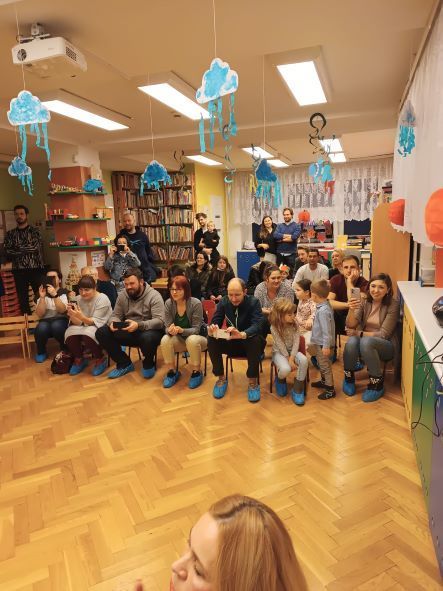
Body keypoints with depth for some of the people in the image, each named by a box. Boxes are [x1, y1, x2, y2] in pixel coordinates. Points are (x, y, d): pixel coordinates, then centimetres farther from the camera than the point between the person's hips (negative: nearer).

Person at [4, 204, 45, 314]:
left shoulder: (34, 231, 4)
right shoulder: (10, 234, 10)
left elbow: (35, 247, -12)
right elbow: (7, 252, -2)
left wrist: (16, 250, -7)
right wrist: (27, 249, -11)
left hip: (35, 269, -3)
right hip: (18, 271, 3)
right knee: (22, 298, 7)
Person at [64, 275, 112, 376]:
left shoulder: (103, 299, -16)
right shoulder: (79, 299, 0)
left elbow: (95, 322, -21)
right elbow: (78, 322, -5)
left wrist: (82, 317, -40)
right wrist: (72, 315, -28)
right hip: (85, 327, 5)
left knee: (88, 333, -35)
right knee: (70, 333, -25)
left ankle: (100, 359, -8)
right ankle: (79, 360, 3)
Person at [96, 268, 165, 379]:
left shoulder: (154, 296, -15)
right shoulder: (122, 295, 3)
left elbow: (160, 321, -23)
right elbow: (115, 315, 6)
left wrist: (139, 325, -39)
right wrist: (113, 323, -20)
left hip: (148, 330, -5)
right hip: (129, 332, 5)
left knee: (148, 338, -41)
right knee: (101, 332, -13)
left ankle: (148, 364, -4)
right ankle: (125, 363, 2)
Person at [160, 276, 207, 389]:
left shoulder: (196, 303, -21)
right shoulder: (168, 303, -10)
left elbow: (196, 329, -19)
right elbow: (167, 327, -9)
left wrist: (181, 330, -38)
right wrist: (170, 330, -35)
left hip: (197, 338, -3)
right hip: (179, 339, 3)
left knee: (192, 340, -37)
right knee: (165, 340, -27)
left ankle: (196, 373, -13)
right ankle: (171, 372, -6)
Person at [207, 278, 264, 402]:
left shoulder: (253, 302, -16)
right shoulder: (223, 302, -6)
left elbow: (257, 326, -30)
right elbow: (215, 322, -11)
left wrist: (241, 334, -51)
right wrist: (212, 330, -38)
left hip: (249, 342, -3)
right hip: (231, 342, 3)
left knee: (256, 340, -36)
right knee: (211, 340, -24)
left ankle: (253, 381, -19)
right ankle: (221, 378, -7)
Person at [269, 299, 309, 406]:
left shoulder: (294, 324, -9)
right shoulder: (274, 327, -19)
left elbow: (296, 342, -12)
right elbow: (281, 345, -19)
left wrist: (292, 358, -22)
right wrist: (288, 360, -21)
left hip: (292, 350, 4)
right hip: (279, 352, -4)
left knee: (304, 360, -30)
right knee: (285, 369, -34)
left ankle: (297, 390, -14)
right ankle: (280, 380, 7)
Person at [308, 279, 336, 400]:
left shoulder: (323, 310, -28)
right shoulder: (324, 305, 2)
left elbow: (326, 330, -27)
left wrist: (326, 346, -24)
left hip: (322, 343, -10)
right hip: (319, 342, 10)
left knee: (325, 366, 3)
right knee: (321, 364, 26)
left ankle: (330, 389, 16)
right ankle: (324, 381, 44)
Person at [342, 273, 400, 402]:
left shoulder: (393, 305, -12)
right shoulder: (364, 302, -2)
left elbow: (383, 334, -15)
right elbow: (350, 325, -12)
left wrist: (359, 333, -18)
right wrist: (351, 310, -31)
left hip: (385, 346, -3)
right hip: (364, 345, 3)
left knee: (366, 342, -36)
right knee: (352, 341, -32)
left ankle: (377, 383, -17)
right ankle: (349, 377, -6)